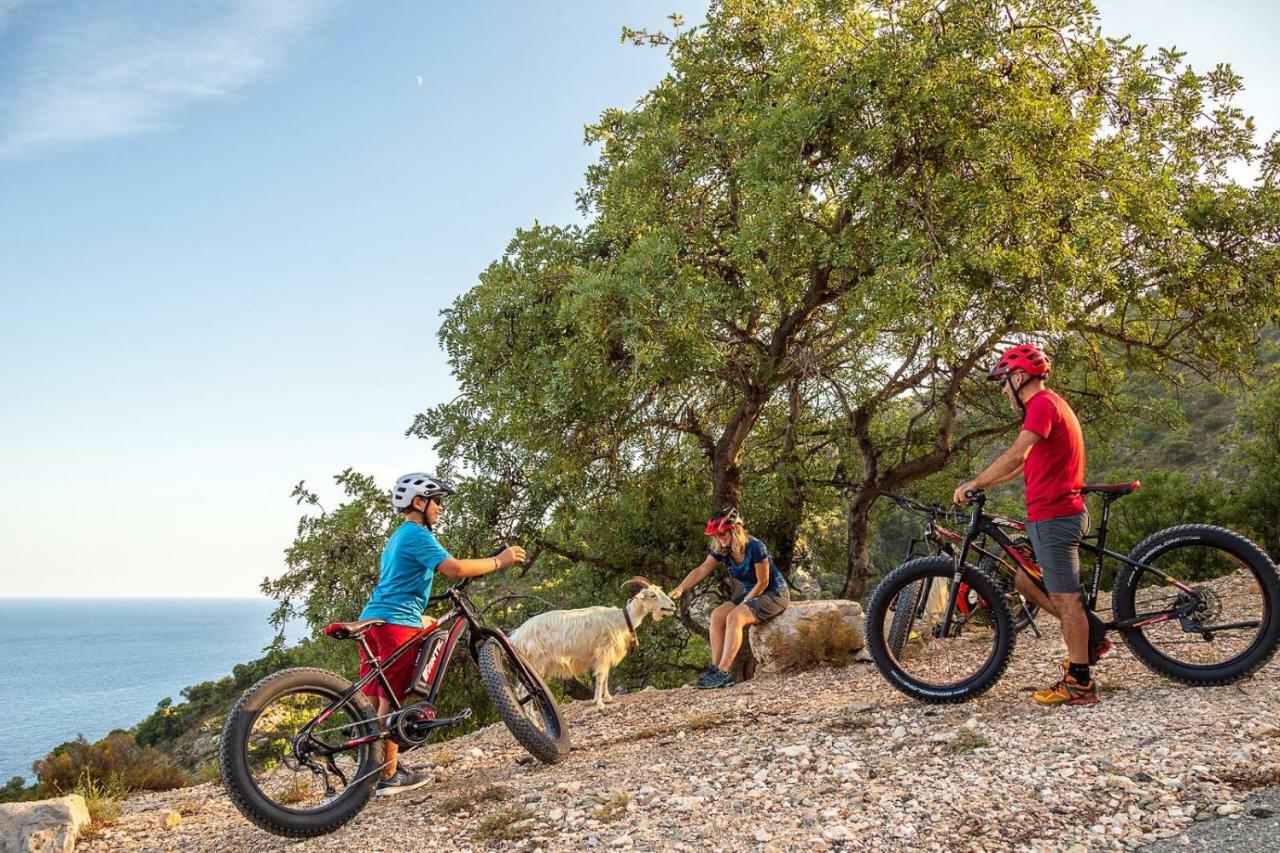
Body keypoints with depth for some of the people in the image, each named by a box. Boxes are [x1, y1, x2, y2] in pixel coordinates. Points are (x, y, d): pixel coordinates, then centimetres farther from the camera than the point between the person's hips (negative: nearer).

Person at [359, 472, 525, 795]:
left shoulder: (398, 535, 24)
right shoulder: (417, 534, -8)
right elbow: (455, 568, -21)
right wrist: (499, 561, -12)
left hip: (372, 618, 10)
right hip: (397, 621, -9)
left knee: (376, 701, 13)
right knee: (390, 701, -5)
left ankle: (374, 767, 21)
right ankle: (388, 776, 0)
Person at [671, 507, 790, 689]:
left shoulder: (755, 548, -26)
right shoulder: (721, 550, -5)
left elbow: (762, 583, -19)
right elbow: (700, 571, -11)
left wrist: (743, 604, -17)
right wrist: (680, 589, -24)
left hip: (775, 594, -7)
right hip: (751, 593, 8)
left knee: (734, 617, -27)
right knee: (717, 615, -12)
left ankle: (723, 673, -25)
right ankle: (715, 668, -11)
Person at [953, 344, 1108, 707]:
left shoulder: (1043, 404, -13)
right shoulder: (1050, 404, 20)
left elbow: (1016, 455, -26)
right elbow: (1025, 464, 21)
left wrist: (975, 483, -19)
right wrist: (981, 483, 15)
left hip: (1053, 516, -10)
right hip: (1058, 513, 10)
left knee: (1066, 597, -4)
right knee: (1022, 577, 17)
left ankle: (1079, 683, 4)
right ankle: (1091, 633, 19)